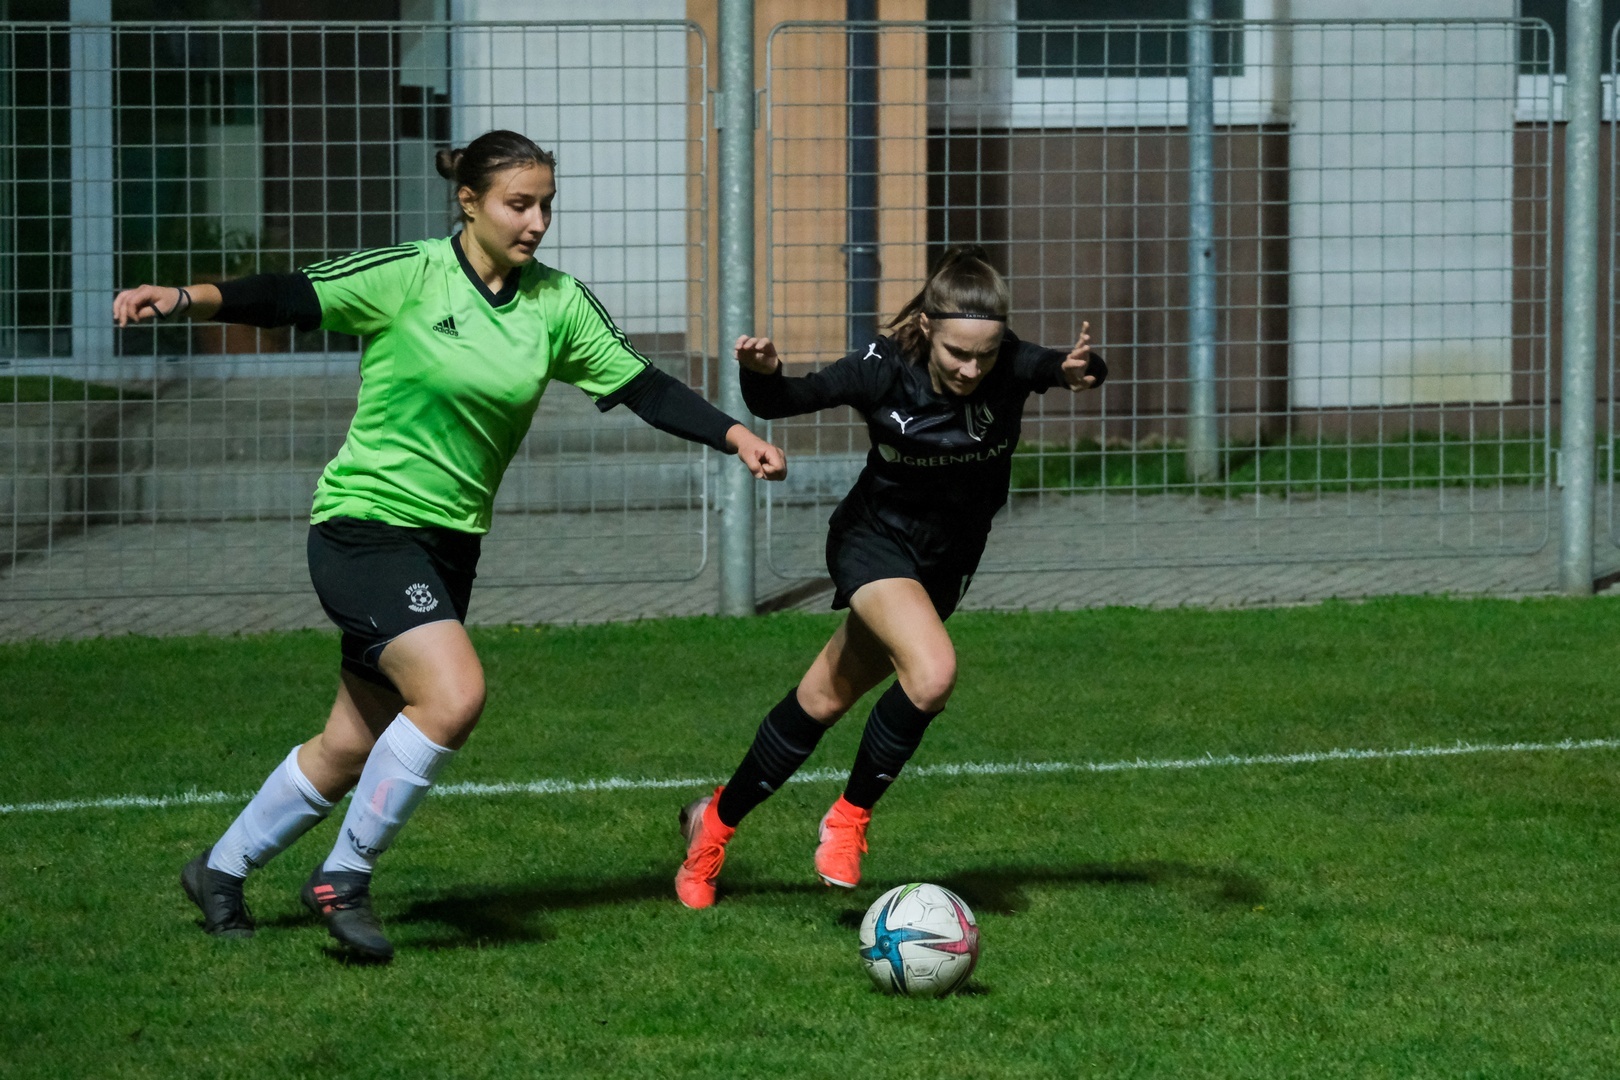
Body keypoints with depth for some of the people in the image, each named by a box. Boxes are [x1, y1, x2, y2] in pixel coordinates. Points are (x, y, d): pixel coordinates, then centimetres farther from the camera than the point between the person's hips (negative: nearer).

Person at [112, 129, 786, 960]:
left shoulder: (557, 305, 4)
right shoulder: (408, 276, -11)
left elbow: (641, 388, 6)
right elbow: (289, 300, -15)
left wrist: (733, 436, -6)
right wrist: (184, 299, -29)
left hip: (449, 542, 6)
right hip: (365, 522, -6)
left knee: (353, 745, 9)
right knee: (454, 695, -25)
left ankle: (219, 871, 30)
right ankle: (344, 878, -8)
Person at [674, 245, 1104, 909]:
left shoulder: (1009, 369, -22)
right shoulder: (884, 370, -25)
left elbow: (1071, 369, -38)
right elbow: (780, 402, -19)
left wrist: (1077, 370, -61)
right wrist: (762, 374, -40)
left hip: (946, 564, 4)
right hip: (875, 541, -4)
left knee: (826, 699, 13)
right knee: (932, 672, -28)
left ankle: (715, 821, 32)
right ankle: (850, 818, -6)